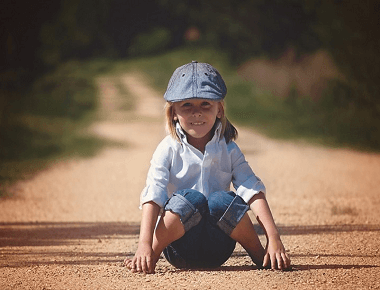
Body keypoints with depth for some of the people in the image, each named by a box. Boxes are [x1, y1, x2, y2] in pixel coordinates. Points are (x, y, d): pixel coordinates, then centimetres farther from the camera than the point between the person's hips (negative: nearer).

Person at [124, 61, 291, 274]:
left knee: (223, 200, -28)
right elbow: (153, 196, -14)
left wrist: (274, 239, -21)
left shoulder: (229, 150, 5)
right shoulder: (169, 150, -2)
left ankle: (260, 255, -8)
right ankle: (151, 257, -16)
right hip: (180, 247, -2)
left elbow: (254, 192, -6)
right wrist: (144, 245, -29)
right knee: (189, 198, -30)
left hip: (217, 250, 2)